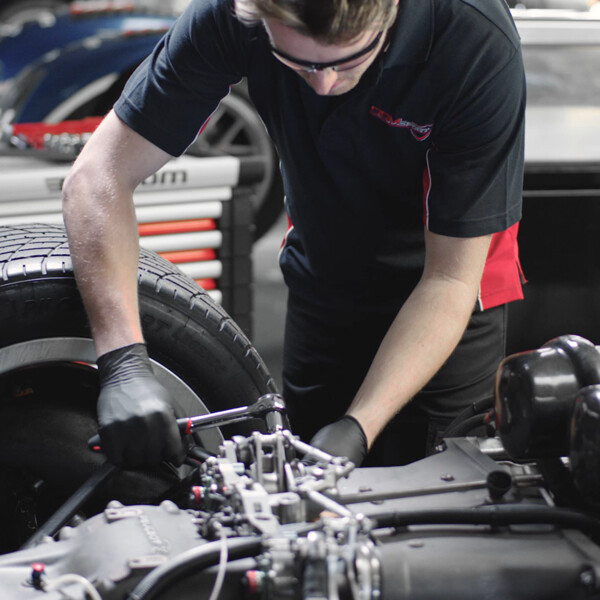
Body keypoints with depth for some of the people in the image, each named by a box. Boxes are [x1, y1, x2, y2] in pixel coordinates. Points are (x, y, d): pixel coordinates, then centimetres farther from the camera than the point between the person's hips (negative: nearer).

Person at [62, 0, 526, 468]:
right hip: (320, 280, 3)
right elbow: (100, 176, -25)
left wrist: (359, 426, -38)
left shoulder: (479, 47, -34)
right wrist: (124, 363, -37)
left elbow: (450, 277, -28)